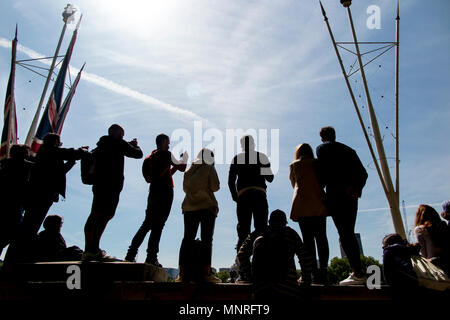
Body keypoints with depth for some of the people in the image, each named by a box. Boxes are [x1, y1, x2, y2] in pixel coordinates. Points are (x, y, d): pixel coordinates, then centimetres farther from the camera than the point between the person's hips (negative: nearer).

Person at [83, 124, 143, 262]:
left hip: (98, 184, 8)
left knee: (95, 216, 8)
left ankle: (89, 250, 10)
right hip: (112, 185, -8)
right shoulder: (118, 143, 0)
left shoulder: (102, 144, 21)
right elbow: (138, 154, 2)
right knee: (104, 216, -12)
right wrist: (135, 144, 24)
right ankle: (94, 250, -18)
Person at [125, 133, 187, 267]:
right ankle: (151, 257, -8)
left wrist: (174, 167, 25)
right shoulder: (166, 154, -4)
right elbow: (182, 168, 2)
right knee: (158, 227, -7)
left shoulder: (150, 157, 19)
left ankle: (131, 254, 6)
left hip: (153, 194, 7)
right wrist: (184, 158, 21)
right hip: (164, 194, -7)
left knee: (147, 225, 11)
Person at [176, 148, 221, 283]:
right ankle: (206, 273, -7)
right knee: (206, 240, -2)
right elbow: (215, 187, -4)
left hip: (189, 208, 5)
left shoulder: (189, 171, 11)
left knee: (187, 239, 5)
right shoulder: (209, 169, -4)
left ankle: (182, 273, 1)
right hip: (207, 207, -5)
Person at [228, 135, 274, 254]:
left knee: (243, 228, 3)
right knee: (261, 228, 1)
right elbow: (270, 178, 11)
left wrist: (235, 197, 14)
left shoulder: (236, 158, 11)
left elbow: (231, 180, 6)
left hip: (243, 196, 1)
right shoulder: (262, 157, 9)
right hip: (260, 195, -1)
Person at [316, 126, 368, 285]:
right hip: (352, 196, 6)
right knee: (349, 234, 12)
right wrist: (357, 187, -1)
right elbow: (363, 172, 11)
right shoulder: (348, 149, 23)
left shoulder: (322, 148, 7)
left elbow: (325, 171, -7)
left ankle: (358, 274, -16)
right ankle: (357, 272, 10)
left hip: (336, 194, -6)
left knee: (345, 235, -10)